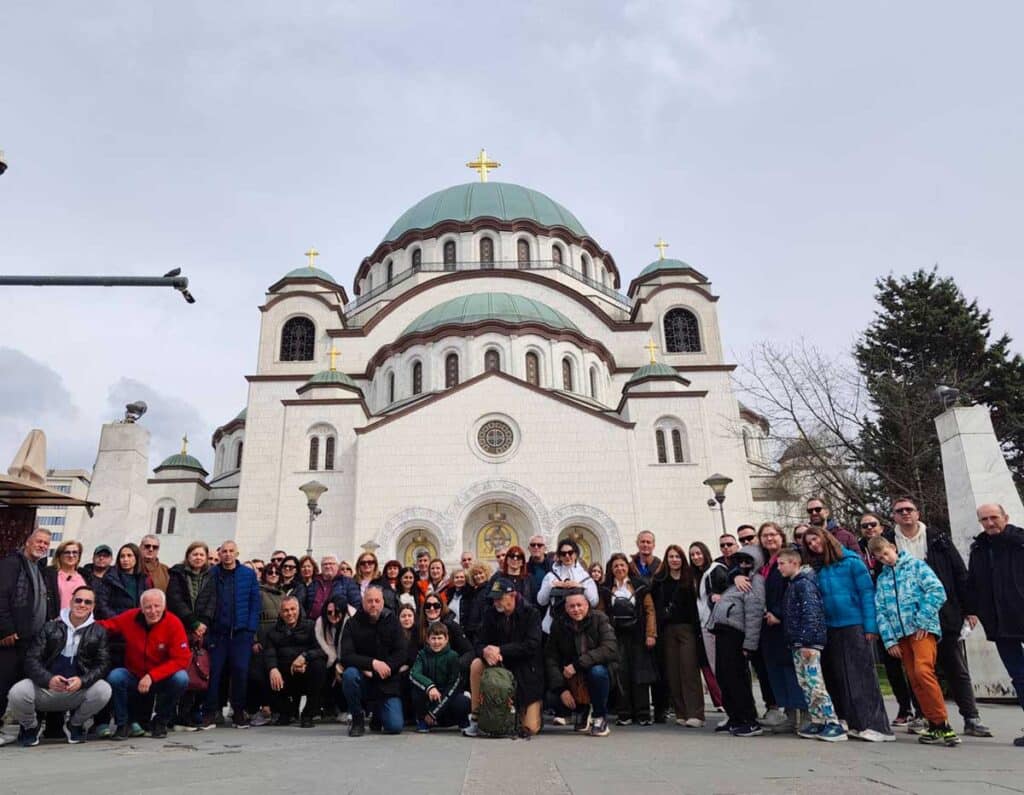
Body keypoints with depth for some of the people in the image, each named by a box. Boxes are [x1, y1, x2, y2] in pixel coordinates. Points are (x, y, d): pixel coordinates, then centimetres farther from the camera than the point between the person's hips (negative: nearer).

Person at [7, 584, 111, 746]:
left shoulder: (98, 632, 3)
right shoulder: (50, 627, 2)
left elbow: (102, 664, -3)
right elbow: (31, 659, -5)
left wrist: (82, 681, -24)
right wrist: (48, 679, -24)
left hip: (78, 690, 0)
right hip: (44, 688, 0)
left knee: (103, 690, -27)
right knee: (17, 693, -28)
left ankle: (74, 725, 5)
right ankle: (30, 727, 7)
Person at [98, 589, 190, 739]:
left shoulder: (173, 623, -19)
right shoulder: (130, 618, -12)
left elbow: (181, 659, -21)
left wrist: (152, 676, -27)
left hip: (162, 680, -2)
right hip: (133, 677, 2)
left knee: (181, 678, -29)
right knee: (114, 677, -26)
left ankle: (160, 722, -1)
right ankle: (124, 724, -2)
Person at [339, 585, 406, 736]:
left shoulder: (392, 621, 0)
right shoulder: (352, 623, -4)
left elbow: (401, 654, -6)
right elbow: (346, 657, -14)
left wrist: (375, 673, -16)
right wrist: (373, 663, -27)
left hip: (386, 683, 1)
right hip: (363, 680, -1)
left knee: (395, 727, -14)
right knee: (350, 674, -33)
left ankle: (377, 711, 23)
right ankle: (358, 719, -7)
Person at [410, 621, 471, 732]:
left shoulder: (452, 656, -9)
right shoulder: (423, 654, -2)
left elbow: (453, 685, -15)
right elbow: (413, 674, -21)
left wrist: (433, 713, -18)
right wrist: (429, 686, -41)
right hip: (429, 699, 1)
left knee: (463, 703, -33)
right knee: (416, 688, -27)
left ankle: (463, 721, 3)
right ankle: (422, 720, -2)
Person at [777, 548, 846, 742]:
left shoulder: (804, 583, -12)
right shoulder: (793, 584, 18)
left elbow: (811, 614, -19)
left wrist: (807, 642, -22)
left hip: (808, 642, -10)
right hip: (797, 643, 10)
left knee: (815, 683, -9)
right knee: (805, 684, 11)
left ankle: (834, 724, -4)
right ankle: (816, 722, 16)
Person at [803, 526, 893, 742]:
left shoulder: (851, 561, -4)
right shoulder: (818, 569, 10)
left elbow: (867, 593, -7)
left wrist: (871, 626, -13)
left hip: (855, 626, -6)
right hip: (831, 628, 6)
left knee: (862, 675, -6)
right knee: (840, 677, 7)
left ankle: (876, 725, -2)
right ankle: (855, 723, 16)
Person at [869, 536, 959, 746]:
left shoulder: (916, 565, 4)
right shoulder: (881, 579, 17)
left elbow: (937, 591, -7)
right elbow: (880, 611, 11)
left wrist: (923, 621, -12)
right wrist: (889, 640, 1)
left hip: (922, 629, -5)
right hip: (900, 634, 5)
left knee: (923, 671, -21)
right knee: (915, 680, 4)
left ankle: (943, 722, -12)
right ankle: (935, 725, 12)